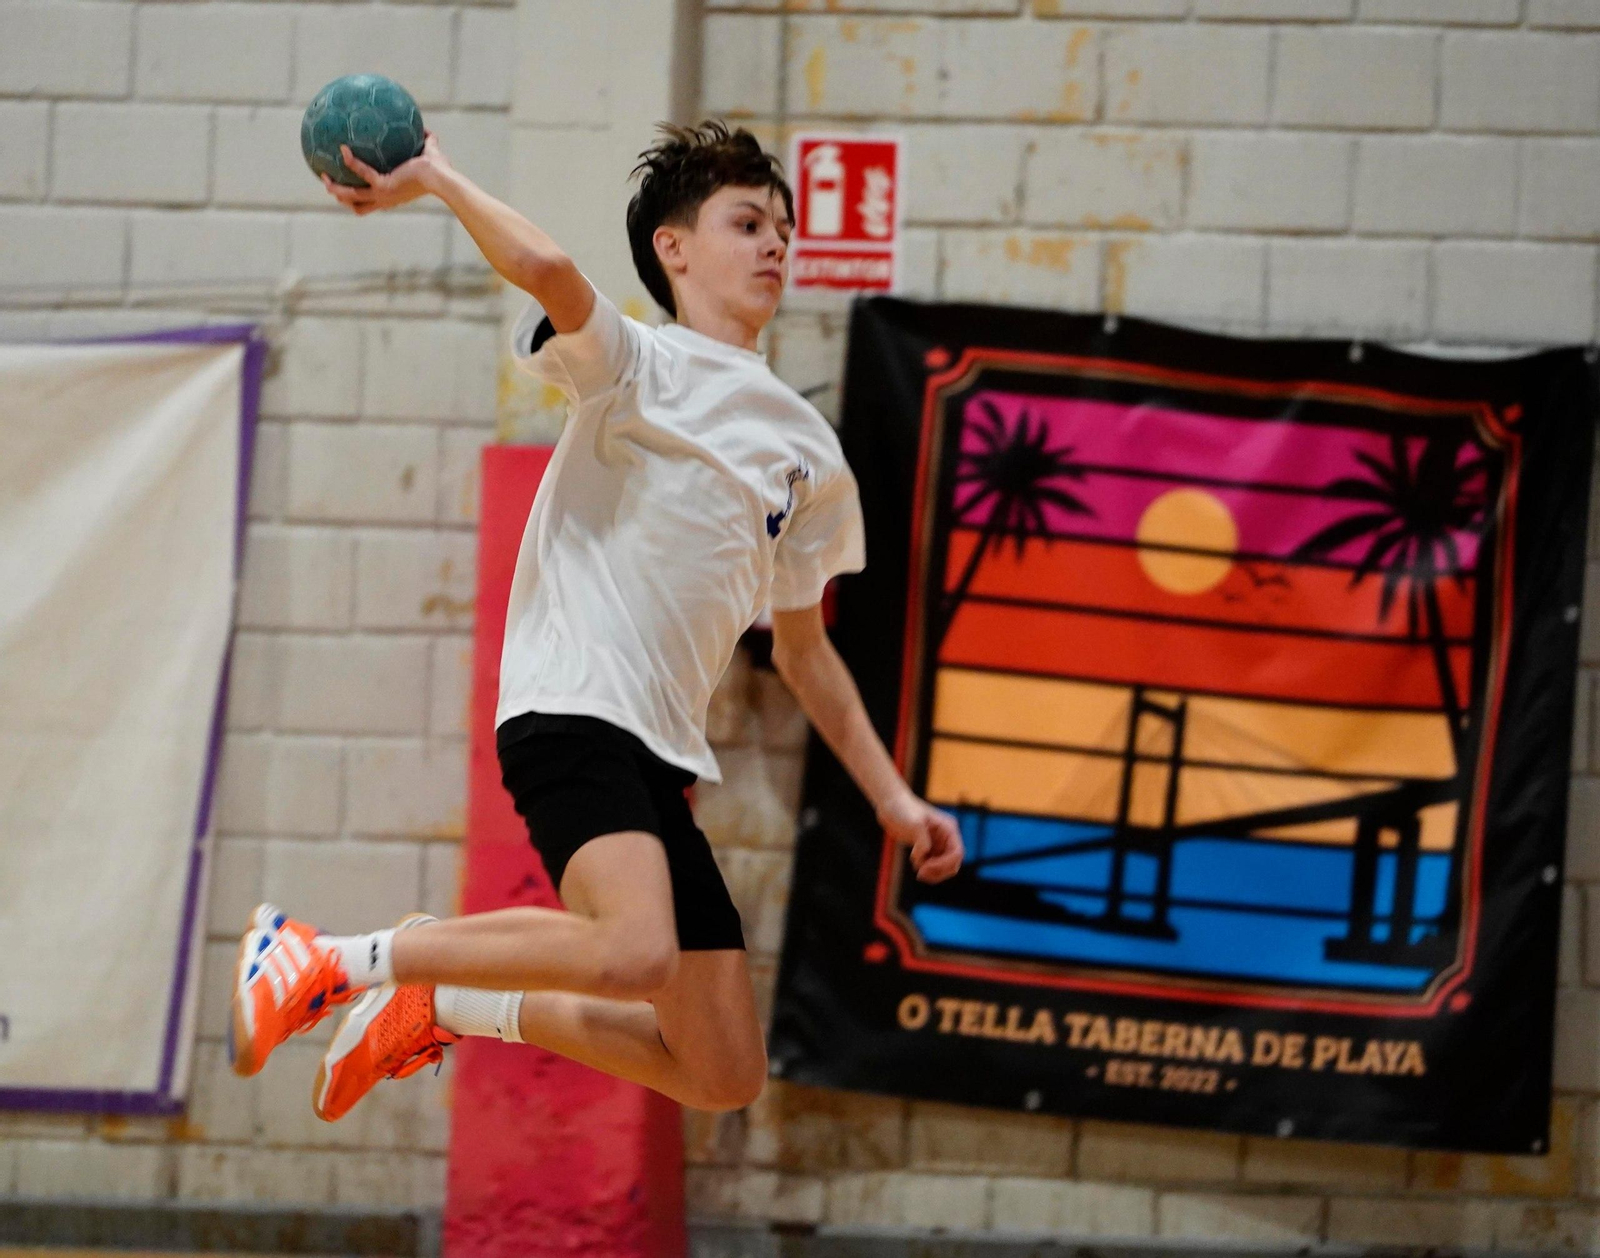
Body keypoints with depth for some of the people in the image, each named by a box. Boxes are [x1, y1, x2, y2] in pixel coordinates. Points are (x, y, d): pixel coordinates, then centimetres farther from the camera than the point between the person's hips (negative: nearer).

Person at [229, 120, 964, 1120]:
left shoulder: (808, 449, 20)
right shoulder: (638, 364, 0)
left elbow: (803, 647, 28)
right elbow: (548, 272, -23)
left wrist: (893, 797, 24)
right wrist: (434, 177, -13)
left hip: (664, 756, 7)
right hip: (572, 709, -7)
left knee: (725, 1076, 2)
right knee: (637, 954, -33)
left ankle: (446, 1004, 18)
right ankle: (332, 960, -16)